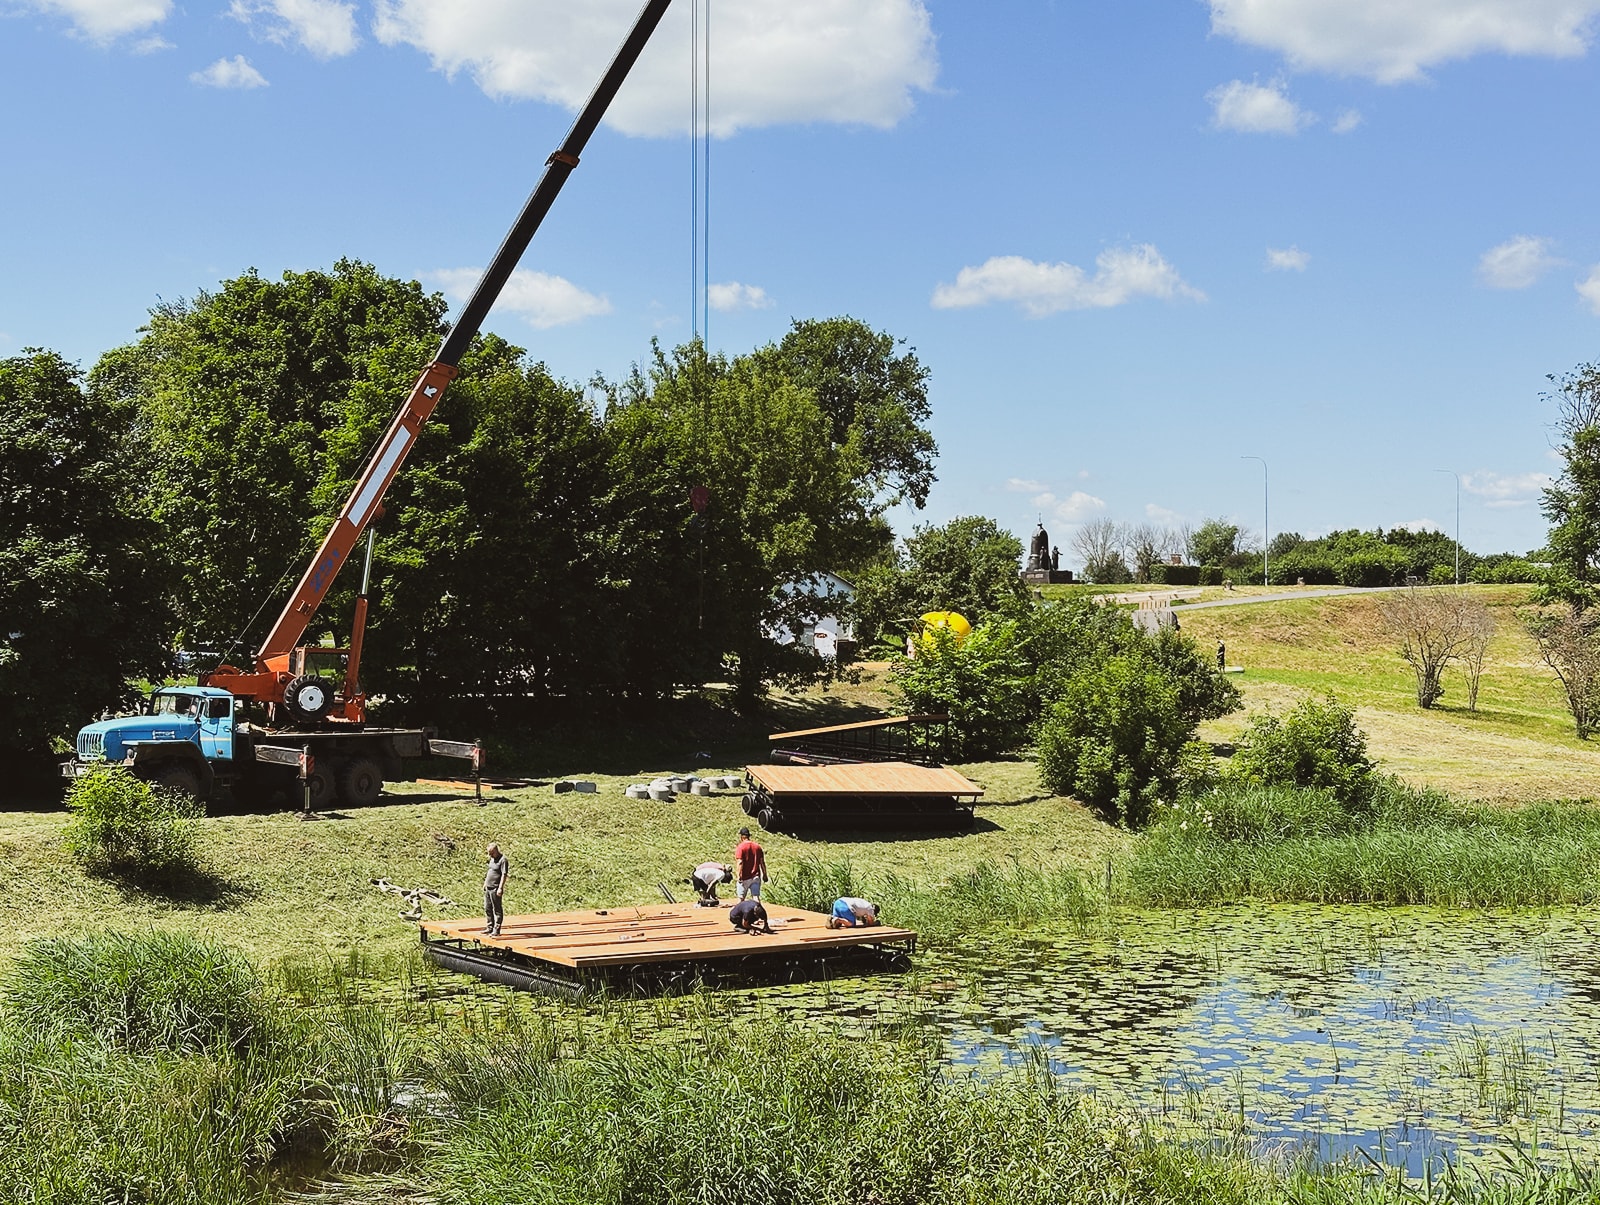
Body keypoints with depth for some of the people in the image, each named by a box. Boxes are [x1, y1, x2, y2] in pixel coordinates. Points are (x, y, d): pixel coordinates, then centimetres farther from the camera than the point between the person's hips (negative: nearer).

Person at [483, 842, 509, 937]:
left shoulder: (503, 860, -13)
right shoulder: (492, 859, 14)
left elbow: (504, 875, -18)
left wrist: (500, 888, -22)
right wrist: (485, 883, 22)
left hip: (496, 889, -9)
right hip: (488, 888, 9)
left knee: (497, 910, -3)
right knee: (488, 909, 14)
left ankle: (496, 930, -1)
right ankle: (489, 928, 24)